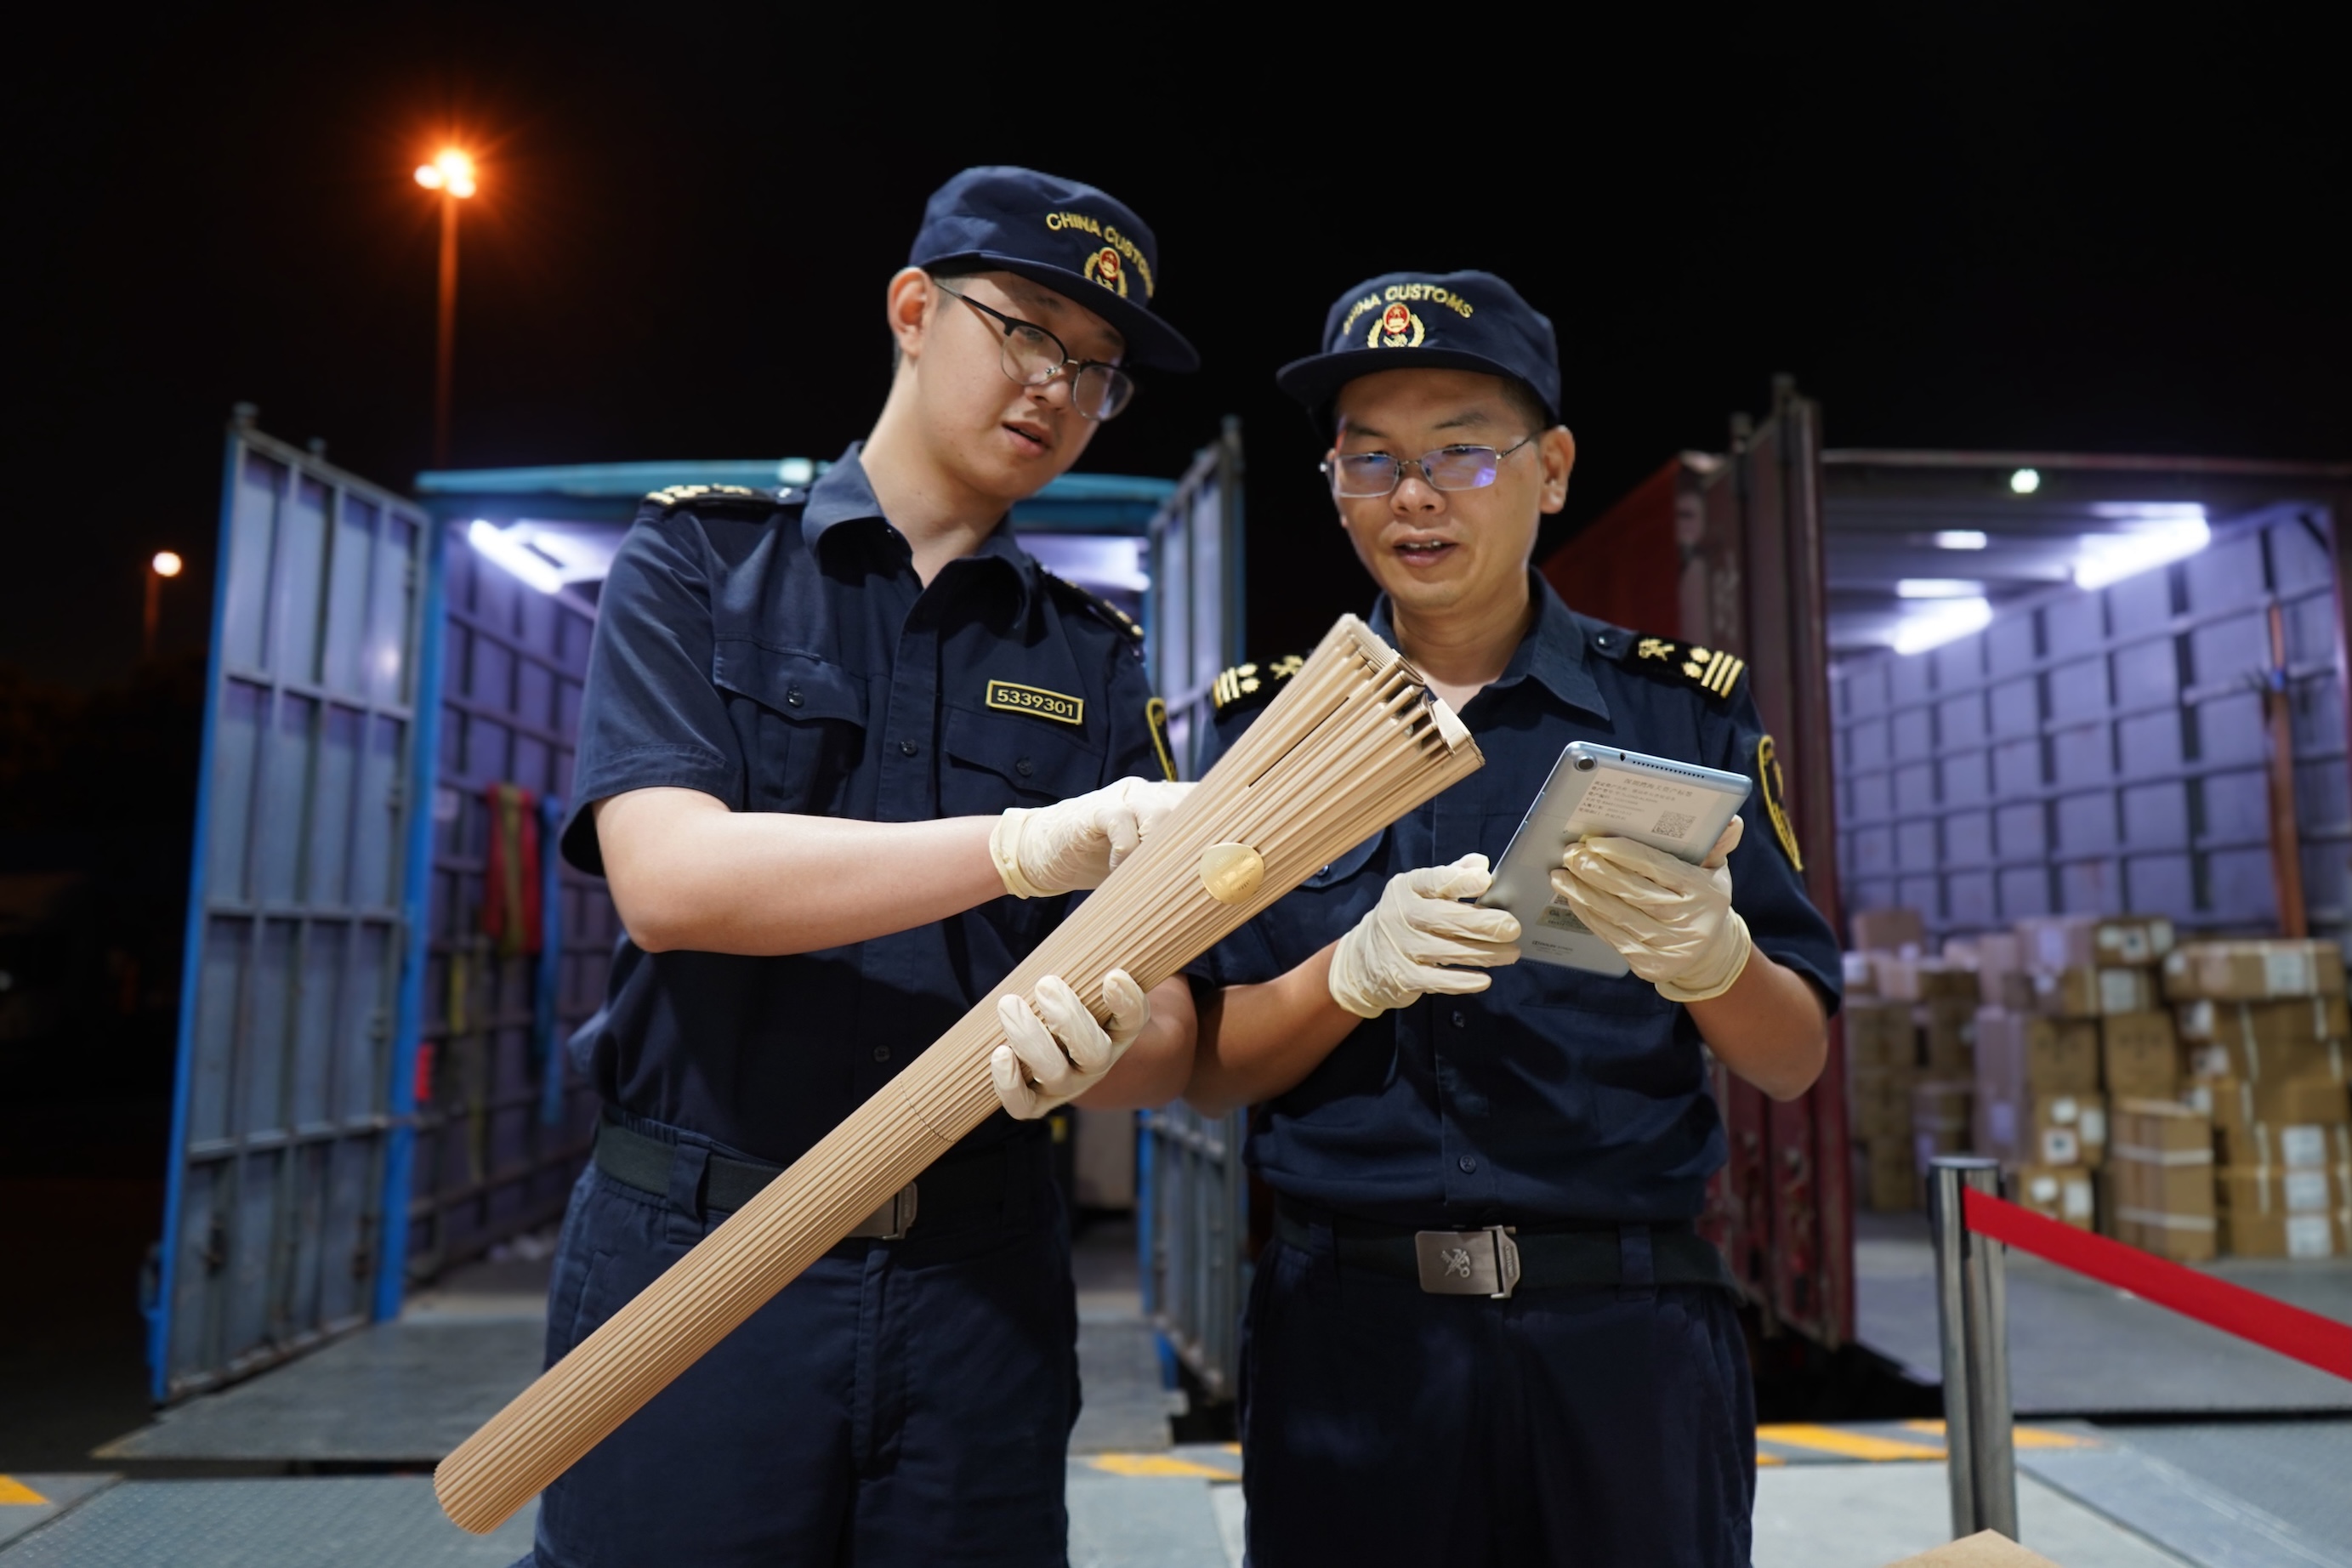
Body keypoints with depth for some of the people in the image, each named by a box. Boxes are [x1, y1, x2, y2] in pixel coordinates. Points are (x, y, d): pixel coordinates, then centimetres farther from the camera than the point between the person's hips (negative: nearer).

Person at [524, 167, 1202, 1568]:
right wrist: (1024, 847, -28)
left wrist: (1093, 1047, -23)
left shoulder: (1093, 661, 6)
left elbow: (1168, 1039, 1)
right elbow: (667, 874, -16)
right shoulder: (699, 560, 1)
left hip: (977, 1285, 3)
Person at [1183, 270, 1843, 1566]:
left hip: (1626, 1327, 0)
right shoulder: (1269, 720, 2)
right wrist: (1356, 970, -20)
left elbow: (1794, 1064, 1)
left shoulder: (1681, 705, 0)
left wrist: (1708, 955, -21)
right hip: (1349, 1331, 0)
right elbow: (1207, 1069, 0)